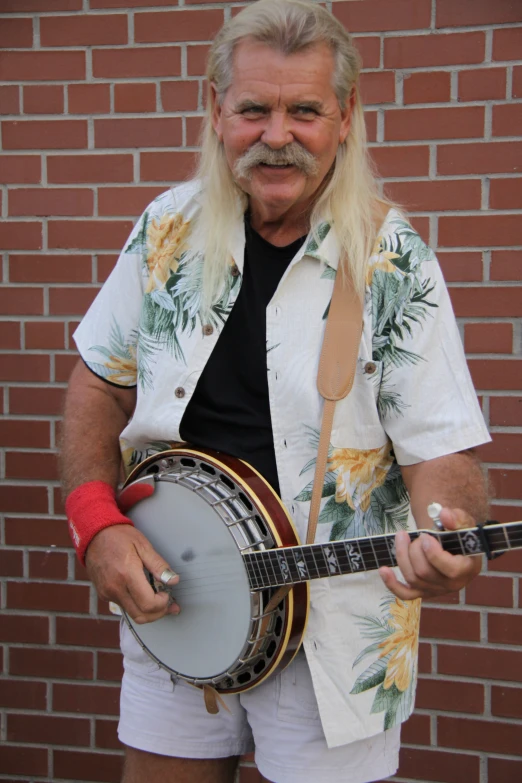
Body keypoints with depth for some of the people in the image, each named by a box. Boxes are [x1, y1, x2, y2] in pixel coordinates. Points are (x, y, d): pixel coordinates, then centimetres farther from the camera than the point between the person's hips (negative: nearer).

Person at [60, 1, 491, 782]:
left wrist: (447, 536, -35)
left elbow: (442, 448, -13)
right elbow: (102, 382, 7)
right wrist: (97, 521, -7)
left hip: (331, 630, -3)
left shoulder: (392, 263, -12)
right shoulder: (170, 228, -2)